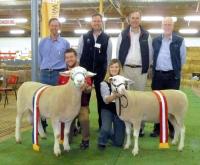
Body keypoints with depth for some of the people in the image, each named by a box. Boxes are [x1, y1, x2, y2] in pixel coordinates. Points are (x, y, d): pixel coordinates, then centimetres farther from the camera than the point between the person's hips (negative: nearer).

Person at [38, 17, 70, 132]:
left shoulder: (65, 43, 4)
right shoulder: (43, 42, 9)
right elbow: (40, 58, 14)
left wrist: (61, 70, 6)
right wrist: (44, 69, 10)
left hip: (59, 73, -2)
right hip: (45, 74, 2)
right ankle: (42, 125, 18)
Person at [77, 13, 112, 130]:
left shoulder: (107, 39, 3)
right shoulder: (84, 37, 3)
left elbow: (109, 57, 5)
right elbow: (79, 54, 5)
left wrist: (108, 71, 2)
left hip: (101, 72, 0)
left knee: (101, 97, 6)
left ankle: (102, 123, 17)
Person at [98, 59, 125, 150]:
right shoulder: (104, 83, -9)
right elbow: (106, 100, -22)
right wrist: (115, 95, -41)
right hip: (107, 110, -2)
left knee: (118, 142, 3)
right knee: (106, 129, -32)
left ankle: (110, 134, 38)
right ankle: (102, 141, 2)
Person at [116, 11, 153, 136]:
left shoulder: (146, 35, 6)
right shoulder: (123, 34, 7)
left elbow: (149, 53, 8)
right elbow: (118, 52, 8)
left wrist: (148, 68, 4)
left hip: (140, 70, 0)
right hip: (125, 69, 0)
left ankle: (140, 125, 10)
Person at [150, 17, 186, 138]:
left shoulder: (179, 40, 0)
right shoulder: (156, 40, 8)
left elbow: (183, 58, 4)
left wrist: (176, 69, 9)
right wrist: (154, 69, 11)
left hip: (172, 75, -2)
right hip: (158, 75, 3)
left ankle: (173, 129, 13)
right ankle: (157, 128, 16)